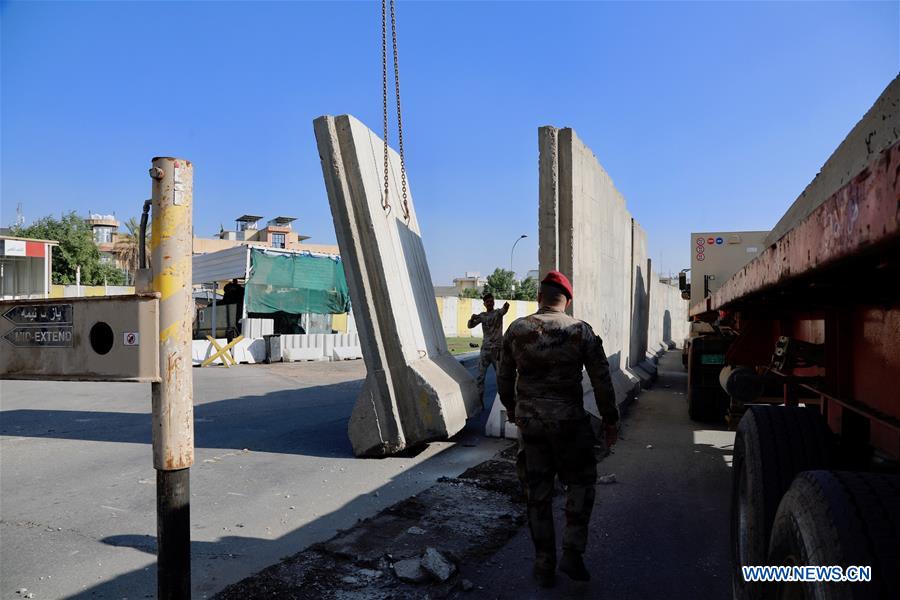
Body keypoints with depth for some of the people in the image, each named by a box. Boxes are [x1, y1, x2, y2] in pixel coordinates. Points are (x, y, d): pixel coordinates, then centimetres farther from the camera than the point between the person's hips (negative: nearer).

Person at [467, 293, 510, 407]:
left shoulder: (498, 312, -2)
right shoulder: (482, 316, 8)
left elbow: (503, 311, -26)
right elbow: (470, 325, 3)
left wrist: (506, 307, -52)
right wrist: (472, 318, -20)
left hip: (498, 349, -3)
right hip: (485, 349, 3)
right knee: (480, 377, 1)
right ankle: (479, 401, 9)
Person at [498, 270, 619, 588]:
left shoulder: (516, 329, 0)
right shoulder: (581, 330, -6)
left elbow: (504, 377, 8)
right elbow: (601, 380, -4)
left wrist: (511, 407, 25)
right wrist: (610, 420, 7)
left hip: (529, 422, 2)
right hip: (569, 421, -2)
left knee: (537, 494, 12)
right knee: (580, 483, 19)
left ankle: (544, 565, 21)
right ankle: (572, 554, 13)